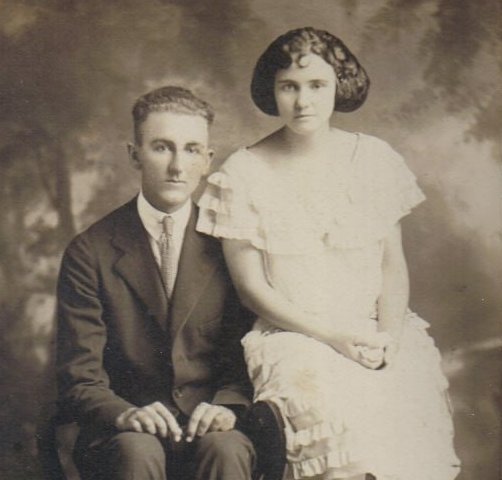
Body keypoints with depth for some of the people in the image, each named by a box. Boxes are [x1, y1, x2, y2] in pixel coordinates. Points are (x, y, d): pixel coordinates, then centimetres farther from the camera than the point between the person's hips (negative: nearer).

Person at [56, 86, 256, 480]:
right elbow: (80, 378, -2)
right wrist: (124, 414, -23)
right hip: (123, 434, 0)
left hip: (210, 430, 1)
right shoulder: (91, 253, 2)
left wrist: (227, 405, -15)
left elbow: (253, 353, 6)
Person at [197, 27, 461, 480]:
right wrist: (331, 336, -12)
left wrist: (386, 335, -9)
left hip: (376, 331, 3)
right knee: (334, 411, -31)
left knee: (408, 410, -25)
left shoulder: (375, 159, 7)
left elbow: (394, 263, 9)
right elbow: (251, 286, -1)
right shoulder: (243, 174, -1)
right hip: (292, 337, -2)